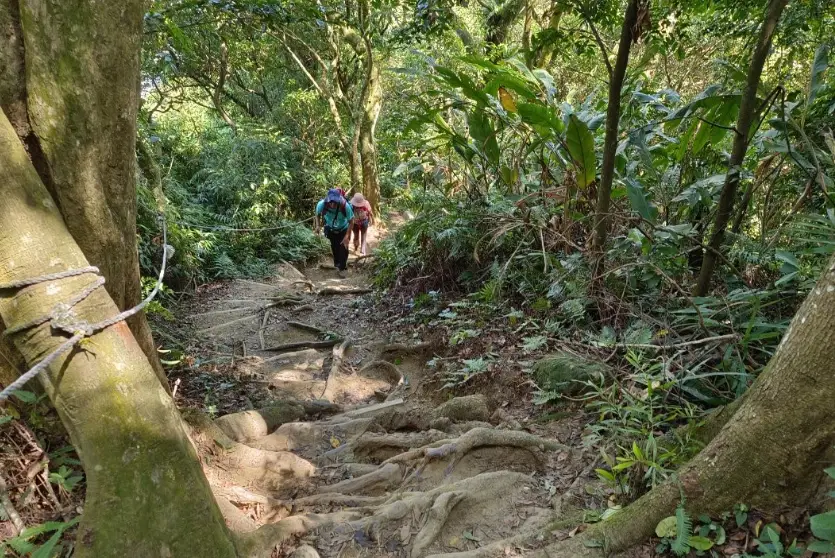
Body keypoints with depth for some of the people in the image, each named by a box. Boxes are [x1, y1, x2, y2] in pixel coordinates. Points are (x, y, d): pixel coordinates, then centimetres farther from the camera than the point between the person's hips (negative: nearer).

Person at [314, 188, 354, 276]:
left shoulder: (345, 206, -40)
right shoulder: (322, 204, -35)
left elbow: (351, 221, -24)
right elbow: (317, 214, -10)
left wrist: (347, 236, -28)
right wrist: (317, 225, -25)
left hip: (343, 229, -2)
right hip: (331, 229, 2)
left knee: (343, 248, -3)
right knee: (334, 248, 18)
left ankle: (342, 268, 20)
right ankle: (337, 264, 45)